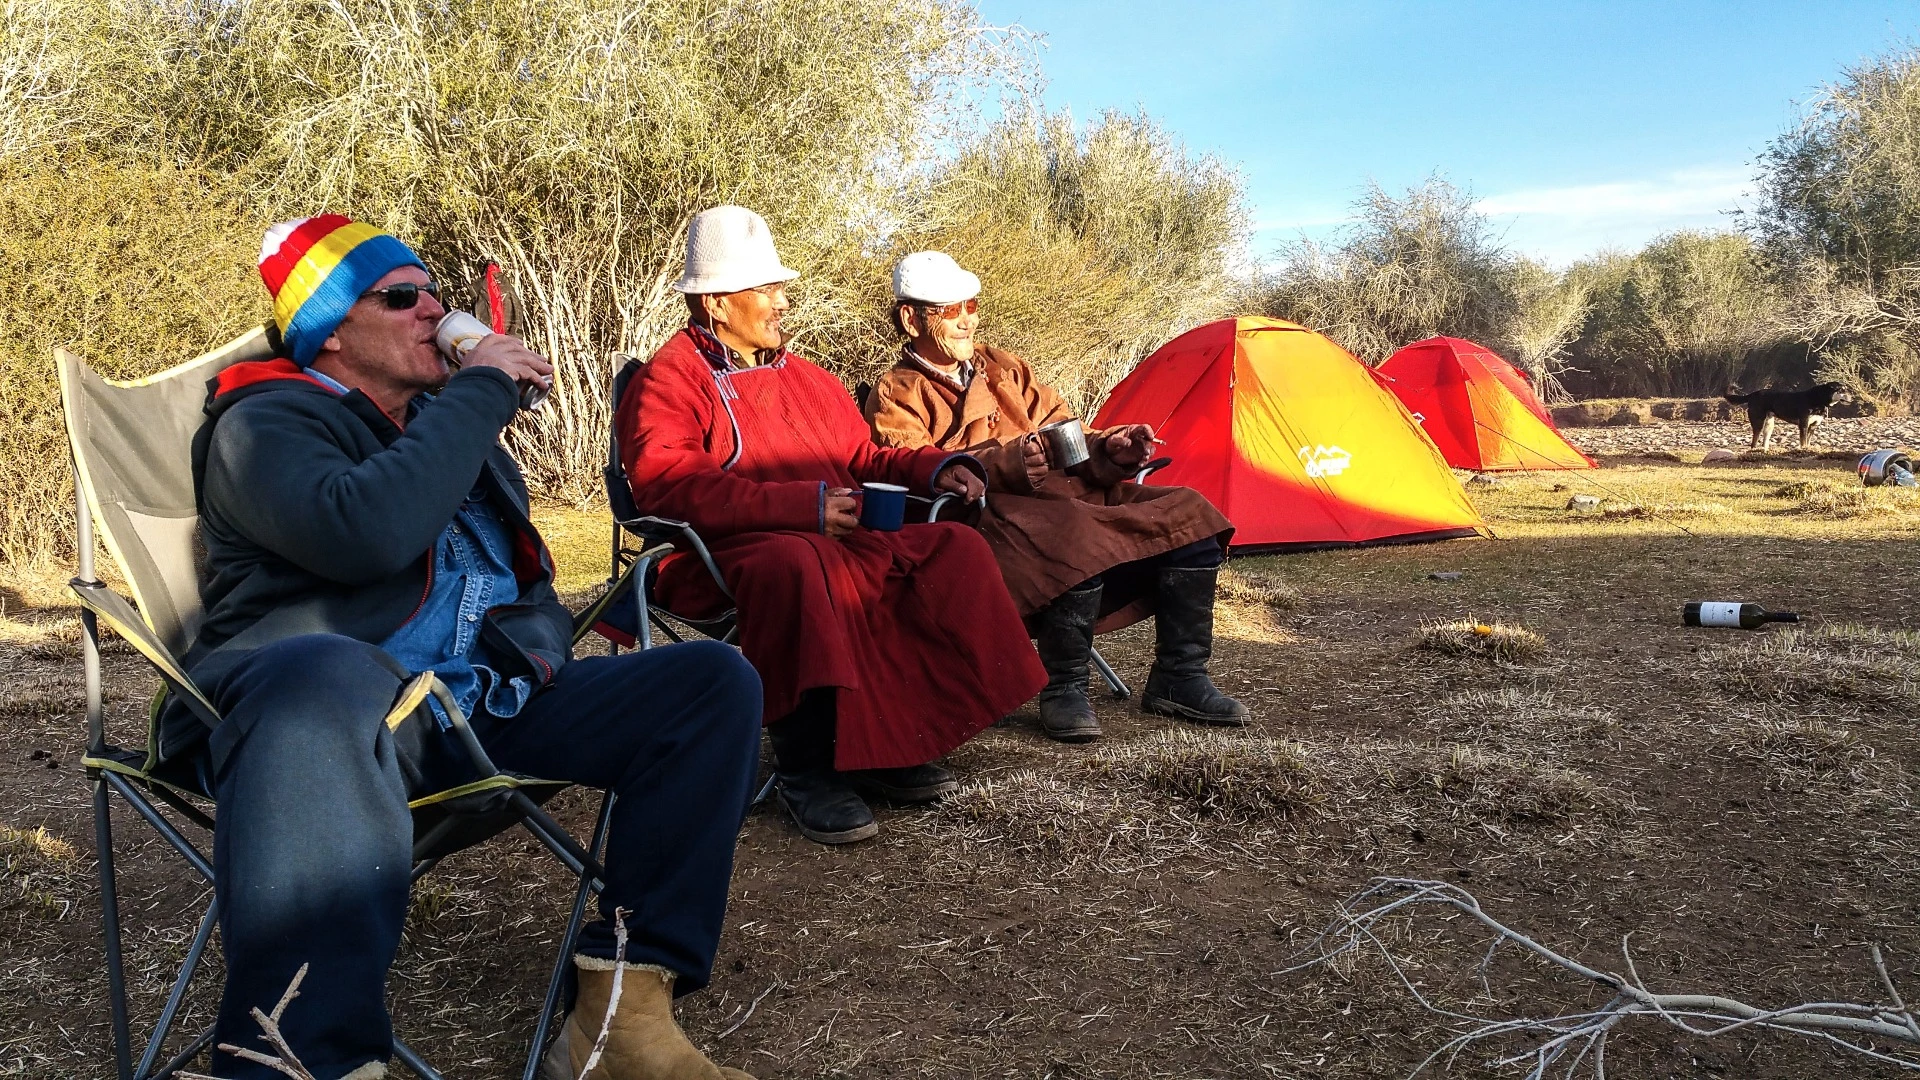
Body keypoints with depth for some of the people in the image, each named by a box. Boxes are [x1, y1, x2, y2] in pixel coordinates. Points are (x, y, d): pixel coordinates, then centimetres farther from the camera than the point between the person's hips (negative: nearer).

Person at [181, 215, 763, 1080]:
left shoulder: (446, 418, 26)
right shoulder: (267, 422, 4)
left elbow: (526, 577, 32)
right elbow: (365, 531, -20)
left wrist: (538, 643, 9)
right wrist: (481, 391, -8)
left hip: (482, 705, 7)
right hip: (329, 694, -6)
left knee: (712, 680, -10)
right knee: (335, 674, -43)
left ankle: (626, 1005, -21)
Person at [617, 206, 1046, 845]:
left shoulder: (805, 379, 25)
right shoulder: (669, 381, -1)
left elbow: (863, 458, 31)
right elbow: (667, 486, -17)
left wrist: (936, 469, 9)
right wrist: (805, 505, -23)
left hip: (834, 543, 7)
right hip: (724, 557, -7)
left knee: (954, 549, -14)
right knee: (794, 562, -41)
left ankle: (891, 743, -14)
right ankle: (808, 768, -27)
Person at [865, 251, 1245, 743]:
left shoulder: (1002, 367, 26)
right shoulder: (894, 398, 5)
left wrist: (1109, 449, 0)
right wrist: (1007, 463, -28)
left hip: (1069, 494, 7)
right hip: (988, 516, -7)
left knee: (1189, 512, -9)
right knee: (1077, 536, -39)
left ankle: (1178, 679, 0)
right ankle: (1063, 690, -19)